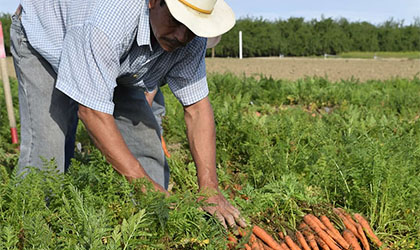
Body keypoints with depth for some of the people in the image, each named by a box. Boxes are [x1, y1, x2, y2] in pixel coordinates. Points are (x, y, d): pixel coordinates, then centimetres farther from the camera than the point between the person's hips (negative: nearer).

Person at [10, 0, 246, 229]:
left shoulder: (191, 40, -25)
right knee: (47, 144, -20)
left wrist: (210, 189, -30)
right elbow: (91, 110, -41)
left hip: (113, 64, 5)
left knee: (146, 140, -5)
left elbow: (197, 107, -22)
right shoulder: (111, 21, -44)